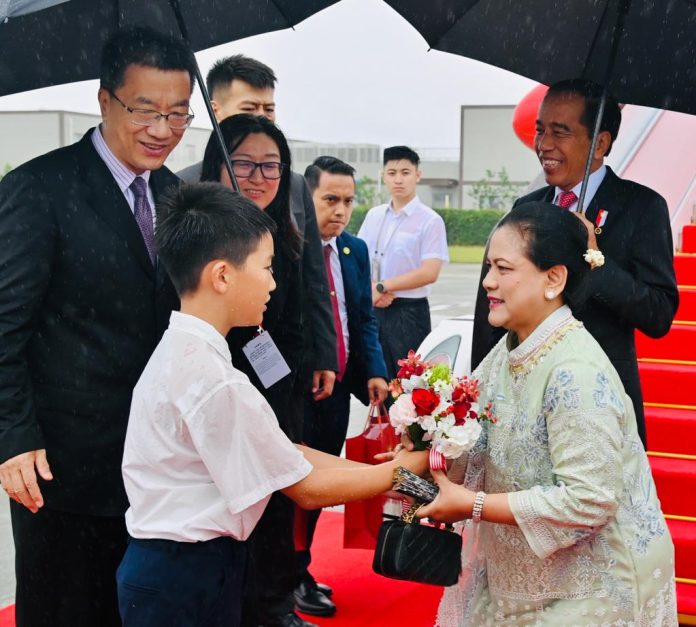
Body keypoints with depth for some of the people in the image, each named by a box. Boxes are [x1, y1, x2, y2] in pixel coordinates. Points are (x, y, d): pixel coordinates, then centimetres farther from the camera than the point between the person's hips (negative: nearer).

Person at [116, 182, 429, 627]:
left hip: (175, 565, 9)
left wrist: (380, 469, 3)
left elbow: (283, 453, 5)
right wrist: (411, 466, -6)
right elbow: (307, 487, -16)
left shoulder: (183, 351, 3)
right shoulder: (214, 380, -26)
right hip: (187, 577, -8)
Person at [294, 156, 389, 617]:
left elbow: (365, 319, 10)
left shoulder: (356, 250, 7)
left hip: (339, 389, 6)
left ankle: (301, 570, 32)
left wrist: (375, 371, -3)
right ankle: (291, 578, 21)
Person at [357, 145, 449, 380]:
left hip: (409, 312, -5)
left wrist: (381, 286, -13)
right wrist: (370, 290, -11)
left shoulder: (430, 220, -8)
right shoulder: (373, 215, 9)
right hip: (372, 309, 5)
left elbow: (429, 272, -15)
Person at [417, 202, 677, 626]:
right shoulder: (511, 350, 1)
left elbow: (589, 500, -28)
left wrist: (472, 505, -23)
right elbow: (482, 444, 7)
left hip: (596, 584, -8)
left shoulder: (576, 372, -26)